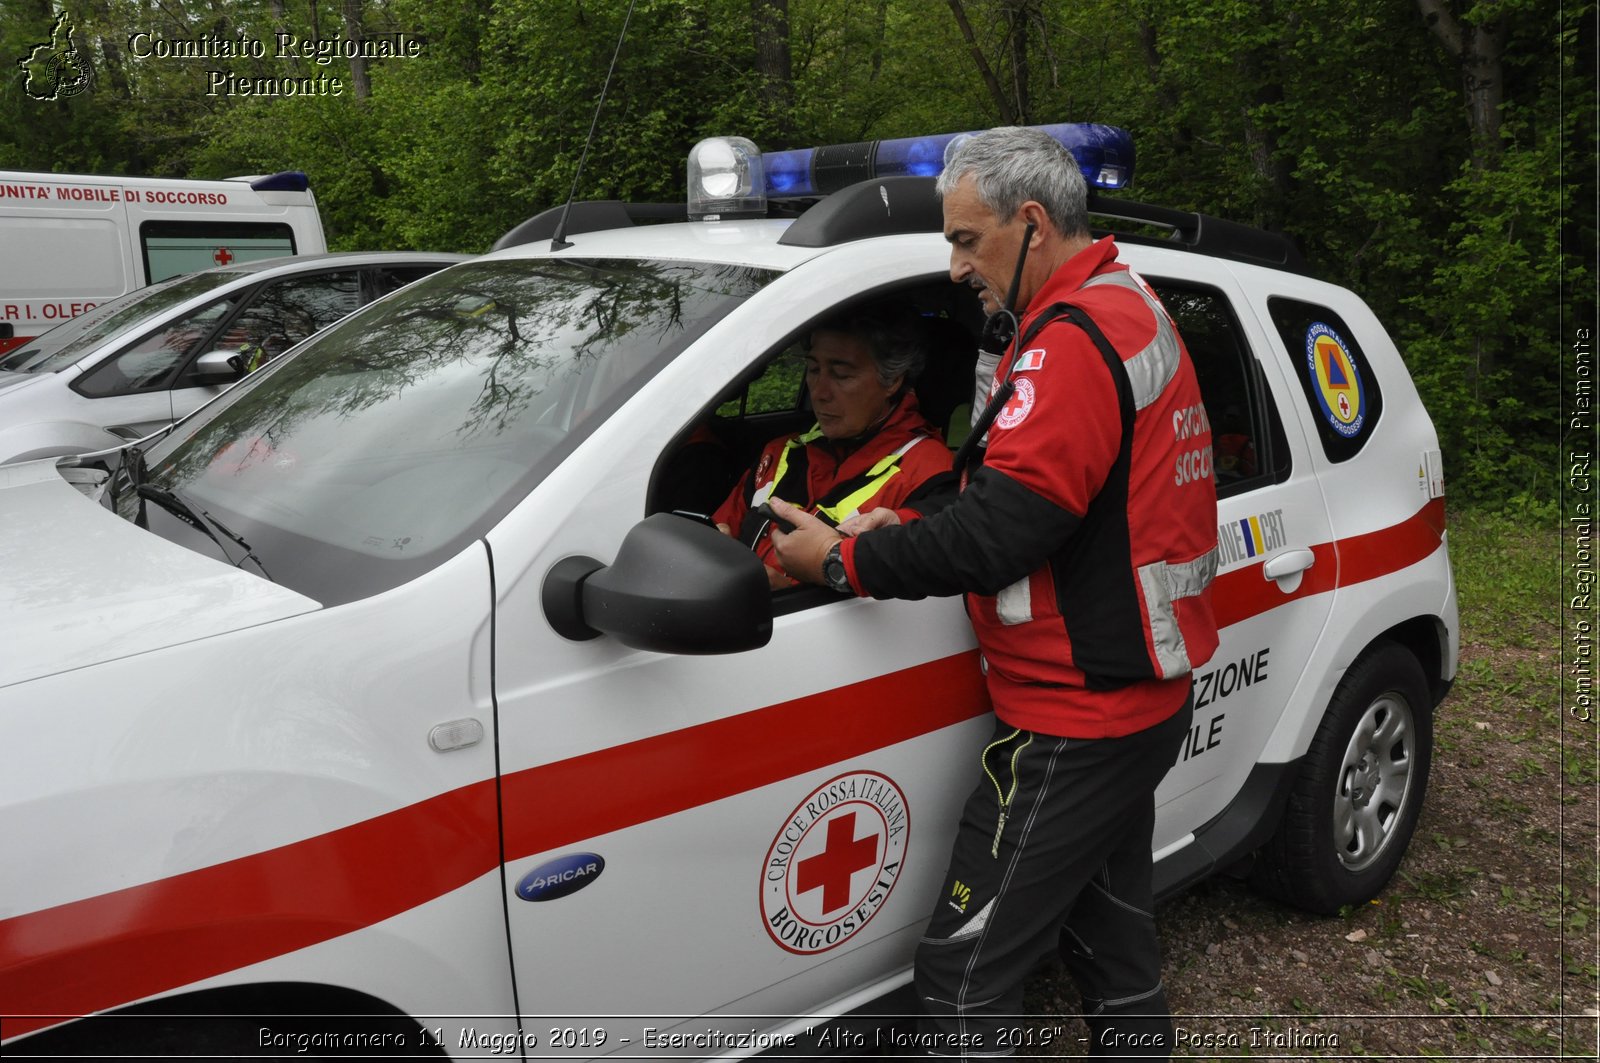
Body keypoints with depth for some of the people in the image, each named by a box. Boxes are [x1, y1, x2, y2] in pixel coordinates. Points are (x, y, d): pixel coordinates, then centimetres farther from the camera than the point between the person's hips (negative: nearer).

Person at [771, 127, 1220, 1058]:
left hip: (1078, 722, -10)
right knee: (1113, 937, 23)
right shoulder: (1135, 310, 13)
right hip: (1143, 699, 11)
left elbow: (1001, 532, -26)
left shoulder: (1075, 340, -20)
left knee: (965, 972, -2)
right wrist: (904, 531, 3)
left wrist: (846, 561, -13)